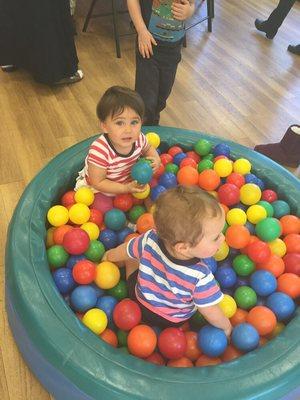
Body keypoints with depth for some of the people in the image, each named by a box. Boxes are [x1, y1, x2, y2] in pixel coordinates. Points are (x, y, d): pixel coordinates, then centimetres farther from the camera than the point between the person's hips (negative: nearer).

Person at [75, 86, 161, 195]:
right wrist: (126, 188, -38)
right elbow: (98, 183, -30)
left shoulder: (139, 138, -20)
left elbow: (148, 148, 6)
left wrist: (155, 158, -16)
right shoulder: (99, 151, -39)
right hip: (94, 188, -4)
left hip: (129, 181, 4)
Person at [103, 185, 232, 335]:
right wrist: (227, 326, -2)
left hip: (140, 301, 2)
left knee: (130, 248, 15)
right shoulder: (201, 277, -42)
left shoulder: (150, 240, -34)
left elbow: (114, 254, -12)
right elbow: (212, 315, -24)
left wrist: (109, 256, 11)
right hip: (174, 321, -1)